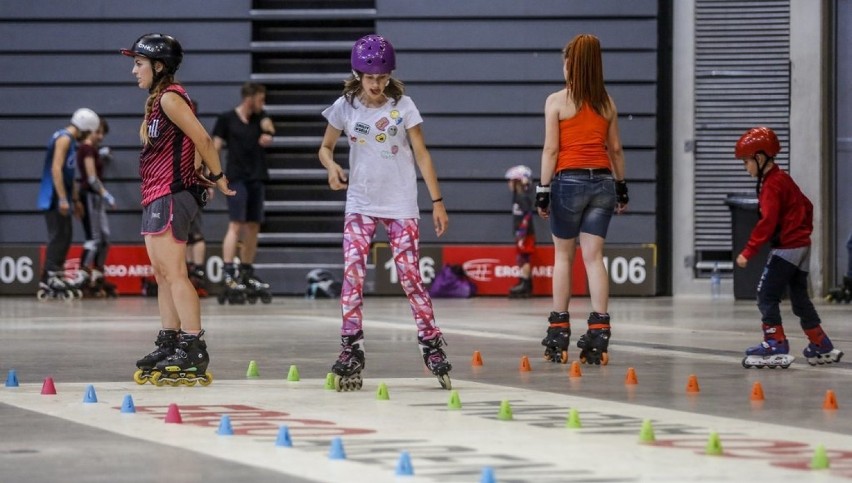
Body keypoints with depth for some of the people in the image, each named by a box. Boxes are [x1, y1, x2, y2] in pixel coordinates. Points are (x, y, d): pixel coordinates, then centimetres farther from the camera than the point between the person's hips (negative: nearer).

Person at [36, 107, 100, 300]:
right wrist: (63, 199, -25)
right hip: (55, 198, -10)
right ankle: (51, 280, -14)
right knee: (58, 238, -12)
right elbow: (56, 169, -21)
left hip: (60, 199, 10)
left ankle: (49, 283, 14)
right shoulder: (64, 139, -12)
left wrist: (75, 200, 28)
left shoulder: (69, 140, 19)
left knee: (63, 239, 11)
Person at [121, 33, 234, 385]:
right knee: (162, 274, 13)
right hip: (156, 197, 11)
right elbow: (193, 142, 18)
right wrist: (204, 177, 7)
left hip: (171, 196, -11)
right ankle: (169, 346, 18)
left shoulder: (170, 98, -13)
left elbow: (202, 138, -17)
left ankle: (194, 350, -16)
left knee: (174, 274, -13)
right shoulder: (157, 99, 17)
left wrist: (217, 176, -7)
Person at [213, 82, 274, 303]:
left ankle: (247, 275, 17)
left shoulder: (260, 117, 12)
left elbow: (268, 126, -7)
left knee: (253, 227, 9)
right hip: (237, 179, -6)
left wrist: (267, 133, -31)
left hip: (257, 178, 6)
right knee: (236, 225, -14)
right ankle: (228, 275, -21)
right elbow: (215, 148, -3)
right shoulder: (226, 119, -2)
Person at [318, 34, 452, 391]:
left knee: (410, 276, -3)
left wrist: (437, 201, -5)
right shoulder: (345, 107, 0)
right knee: (352, 275, -10)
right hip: (360, 204, 1)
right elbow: (326, 147, 10)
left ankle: (432, 347, 9)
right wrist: (332, 167, -14)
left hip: (400, 205, -1)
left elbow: (421, 154, -2)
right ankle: (351, 353, -8)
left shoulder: (403, 106, -4)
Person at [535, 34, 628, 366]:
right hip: (602, 180, 3)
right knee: (594, 256, 2)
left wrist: (543, 189, -3)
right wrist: (622, 186, 17)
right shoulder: (606, 102, 8)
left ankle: (559, 332, 10)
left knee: (563, 255, 8)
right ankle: (598, 332, -6)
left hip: (569, 180, -3)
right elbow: (615, 149, 10)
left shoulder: (557, 101, -4)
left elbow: (551, 149, -7)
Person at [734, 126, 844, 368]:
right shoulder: (784, 179, 13)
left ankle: (776, 346, -12)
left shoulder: (771, 185, -16)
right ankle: (821, 348, 21)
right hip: (802, 245, 10)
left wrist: (749, 251, -27)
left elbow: (768, 222, -26)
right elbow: (807, 206, 22)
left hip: (786, 248, -10)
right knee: (799, 297, 17)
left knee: (767, 296, -7)